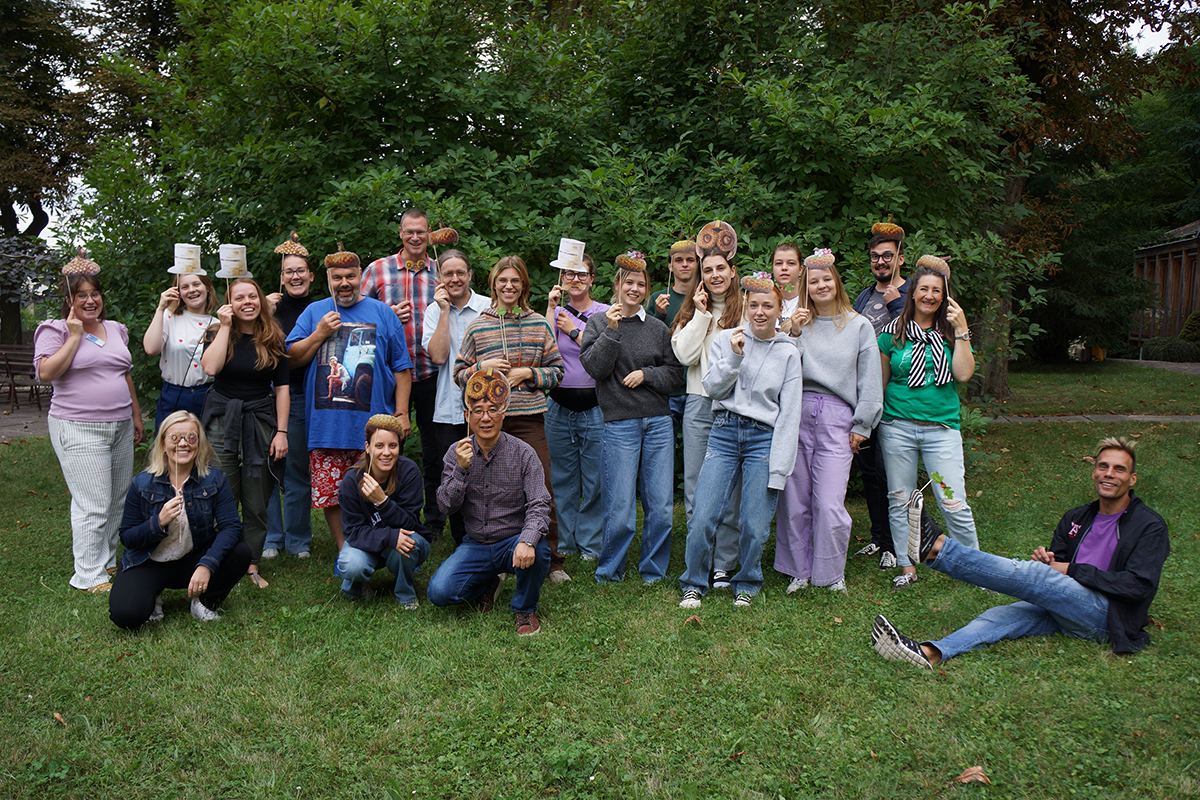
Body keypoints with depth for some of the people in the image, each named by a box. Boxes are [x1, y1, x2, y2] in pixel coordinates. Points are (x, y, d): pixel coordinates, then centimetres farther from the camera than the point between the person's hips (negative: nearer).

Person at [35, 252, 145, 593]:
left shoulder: (116, 330, 16)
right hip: (79, 430, -6)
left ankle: (107, 562, 24)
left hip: (120, 427, 7)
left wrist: (136, 414, 20)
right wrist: (74, 335, -13)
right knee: (93, 506, -7)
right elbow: (46, 373, -16)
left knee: (118, 500, 10)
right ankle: (89, 576, 4)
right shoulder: (56, 330, -2)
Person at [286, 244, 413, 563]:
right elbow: (292, 359, 9)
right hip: (325, 425, 2)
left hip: (372, 425, -1)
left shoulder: (382, 313, 10)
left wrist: (402, 413, 1)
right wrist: (319, 335, -5)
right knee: (330, 494, 2)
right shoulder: (314, 312, 14)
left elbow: (402, 368, 9)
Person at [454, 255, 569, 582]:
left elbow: (556, 370, 10)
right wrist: (482, 367, -7)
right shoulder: (477, 327, 7)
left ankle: (551, 560, 13)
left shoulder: (539, 324, 8)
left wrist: (528, 373, -6)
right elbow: (459, 374, 11)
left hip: (529, 419, 0)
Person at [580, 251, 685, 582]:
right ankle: (609, 572, 16)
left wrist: (646, 374, -4)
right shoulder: (599, 322, 7)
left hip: (659, 421, 3)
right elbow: (594, 367, -4)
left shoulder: (658, 328, 12)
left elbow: (676, 372, 11)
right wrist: (611, 331, -12)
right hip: (620, 422, -3)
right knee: (620, 507, -4)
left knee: (661, 505, 2)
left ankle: (654, 572, 19)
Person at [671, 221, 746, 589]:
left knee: (730, 489, 1)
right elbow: (684, 354, -1)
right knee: (695, 488, 6)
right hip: (699, 405, 3)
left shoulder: (746, 309, 3)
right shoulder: (692, 309, 13)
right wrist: (701, 314, -3)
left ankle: (724, 565, 11)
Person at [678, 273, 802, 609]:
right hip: (725, 433, 1)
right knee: (702, 517, -9)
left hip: (764, 439, 0)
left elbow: (790, 414, 2)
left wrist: (778, 468, -4)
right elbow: (712, 387, 3)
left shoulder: (788, 352, 5)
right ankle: (693, 584, 14)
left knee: (754, 526, -4)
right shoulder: (726, 339, 8)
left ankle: (746, 585, 23)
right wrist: (734, 358, -12)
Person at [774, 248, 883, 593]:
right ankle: (799, 569, 20)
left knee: (829, 504, -6)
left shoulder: (859, 326, 9)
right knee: (794, 500, 4)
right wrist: (791, 335, -7)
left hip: (836, 417, -1)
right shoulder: (798, 322, 12)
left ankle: (832, 573, 13)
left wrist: (861, 426, 3)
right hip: (795, 413, 2)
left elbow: (870, 381, 8)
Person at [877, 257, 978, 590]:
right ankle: (907, 567, 19)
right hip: (898, 426, 1)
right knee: (899, 501, 6)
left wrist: (961, 330, -10)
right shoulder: (893, 333, 5)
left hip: (942, 427, -1)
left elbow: (963, 374, -7)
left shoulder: (950, 332, 6)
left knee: (954, 505, -4)